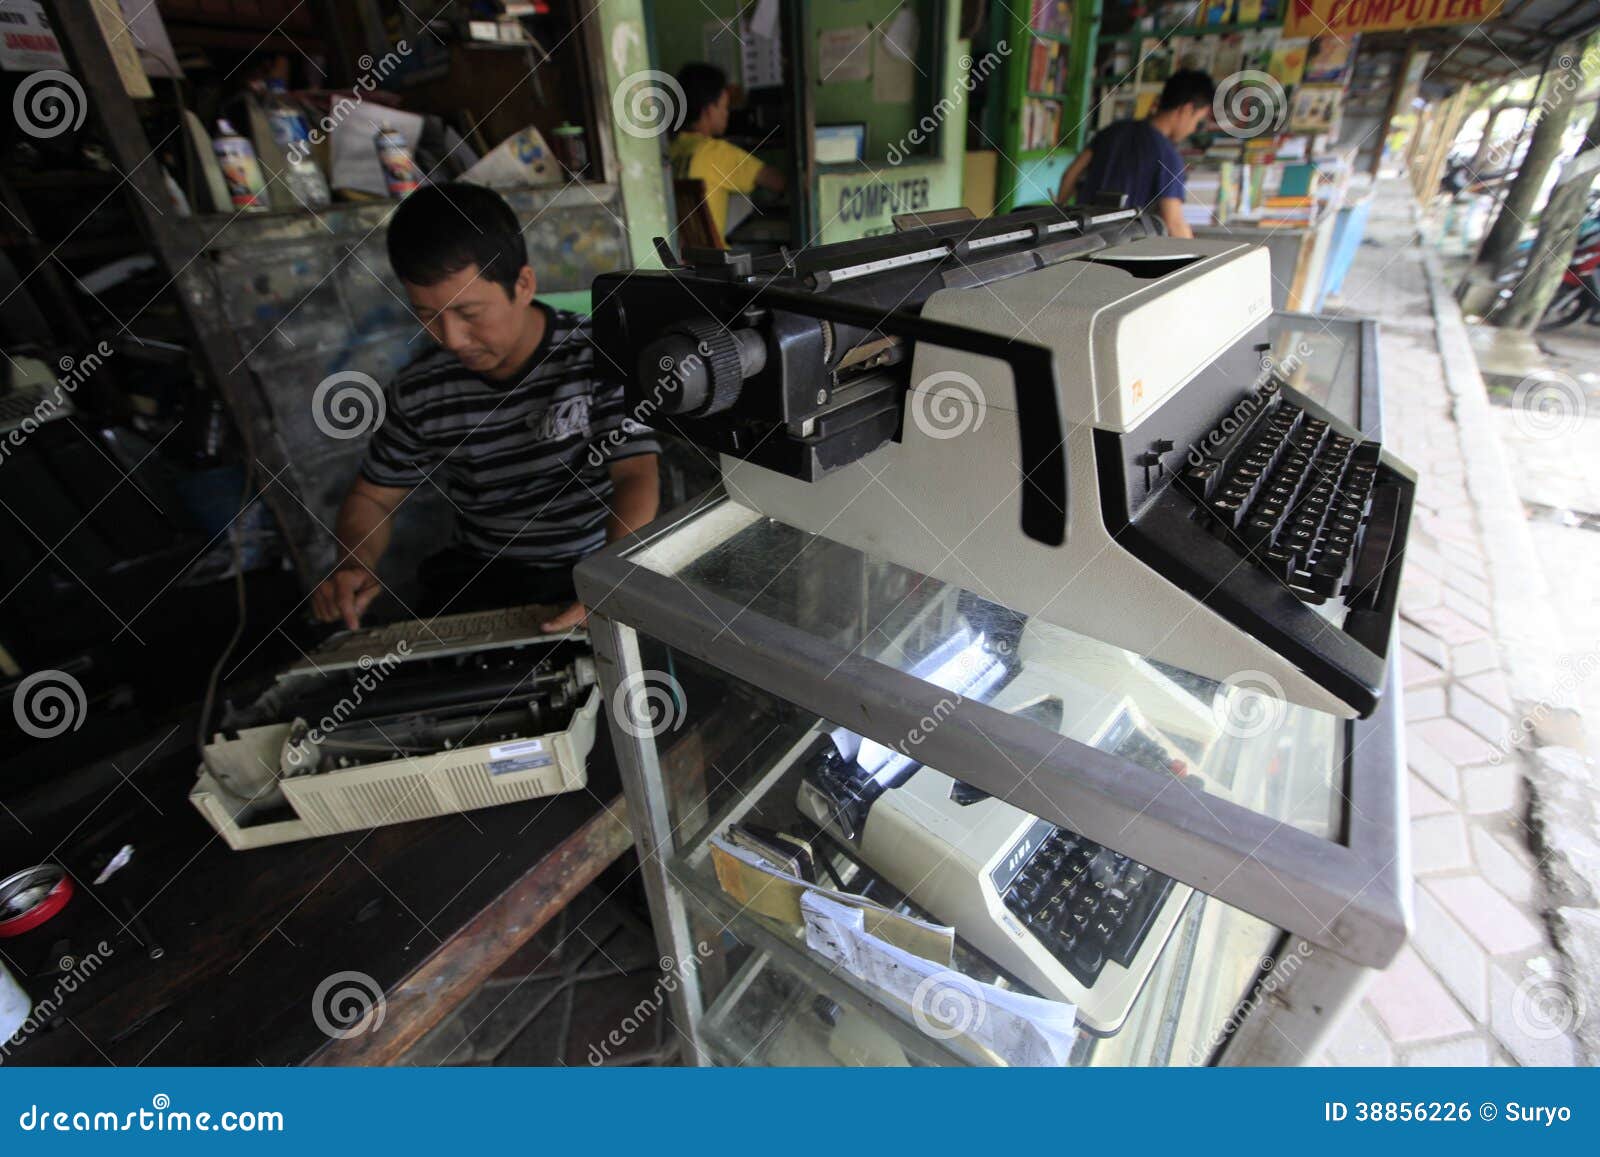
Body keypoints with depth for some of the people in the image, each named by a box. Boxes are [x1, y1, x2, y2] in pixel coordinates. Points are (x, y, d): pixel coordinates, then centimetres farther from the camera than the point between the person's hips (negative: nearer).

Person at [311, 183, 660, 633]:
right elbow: (372, 497, 13)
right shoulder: (418, 392, 1)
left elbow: (637, 476, -20)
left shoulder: (598, 357, -10)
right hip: (483, 579, 3)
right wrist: (355, 566, -9)